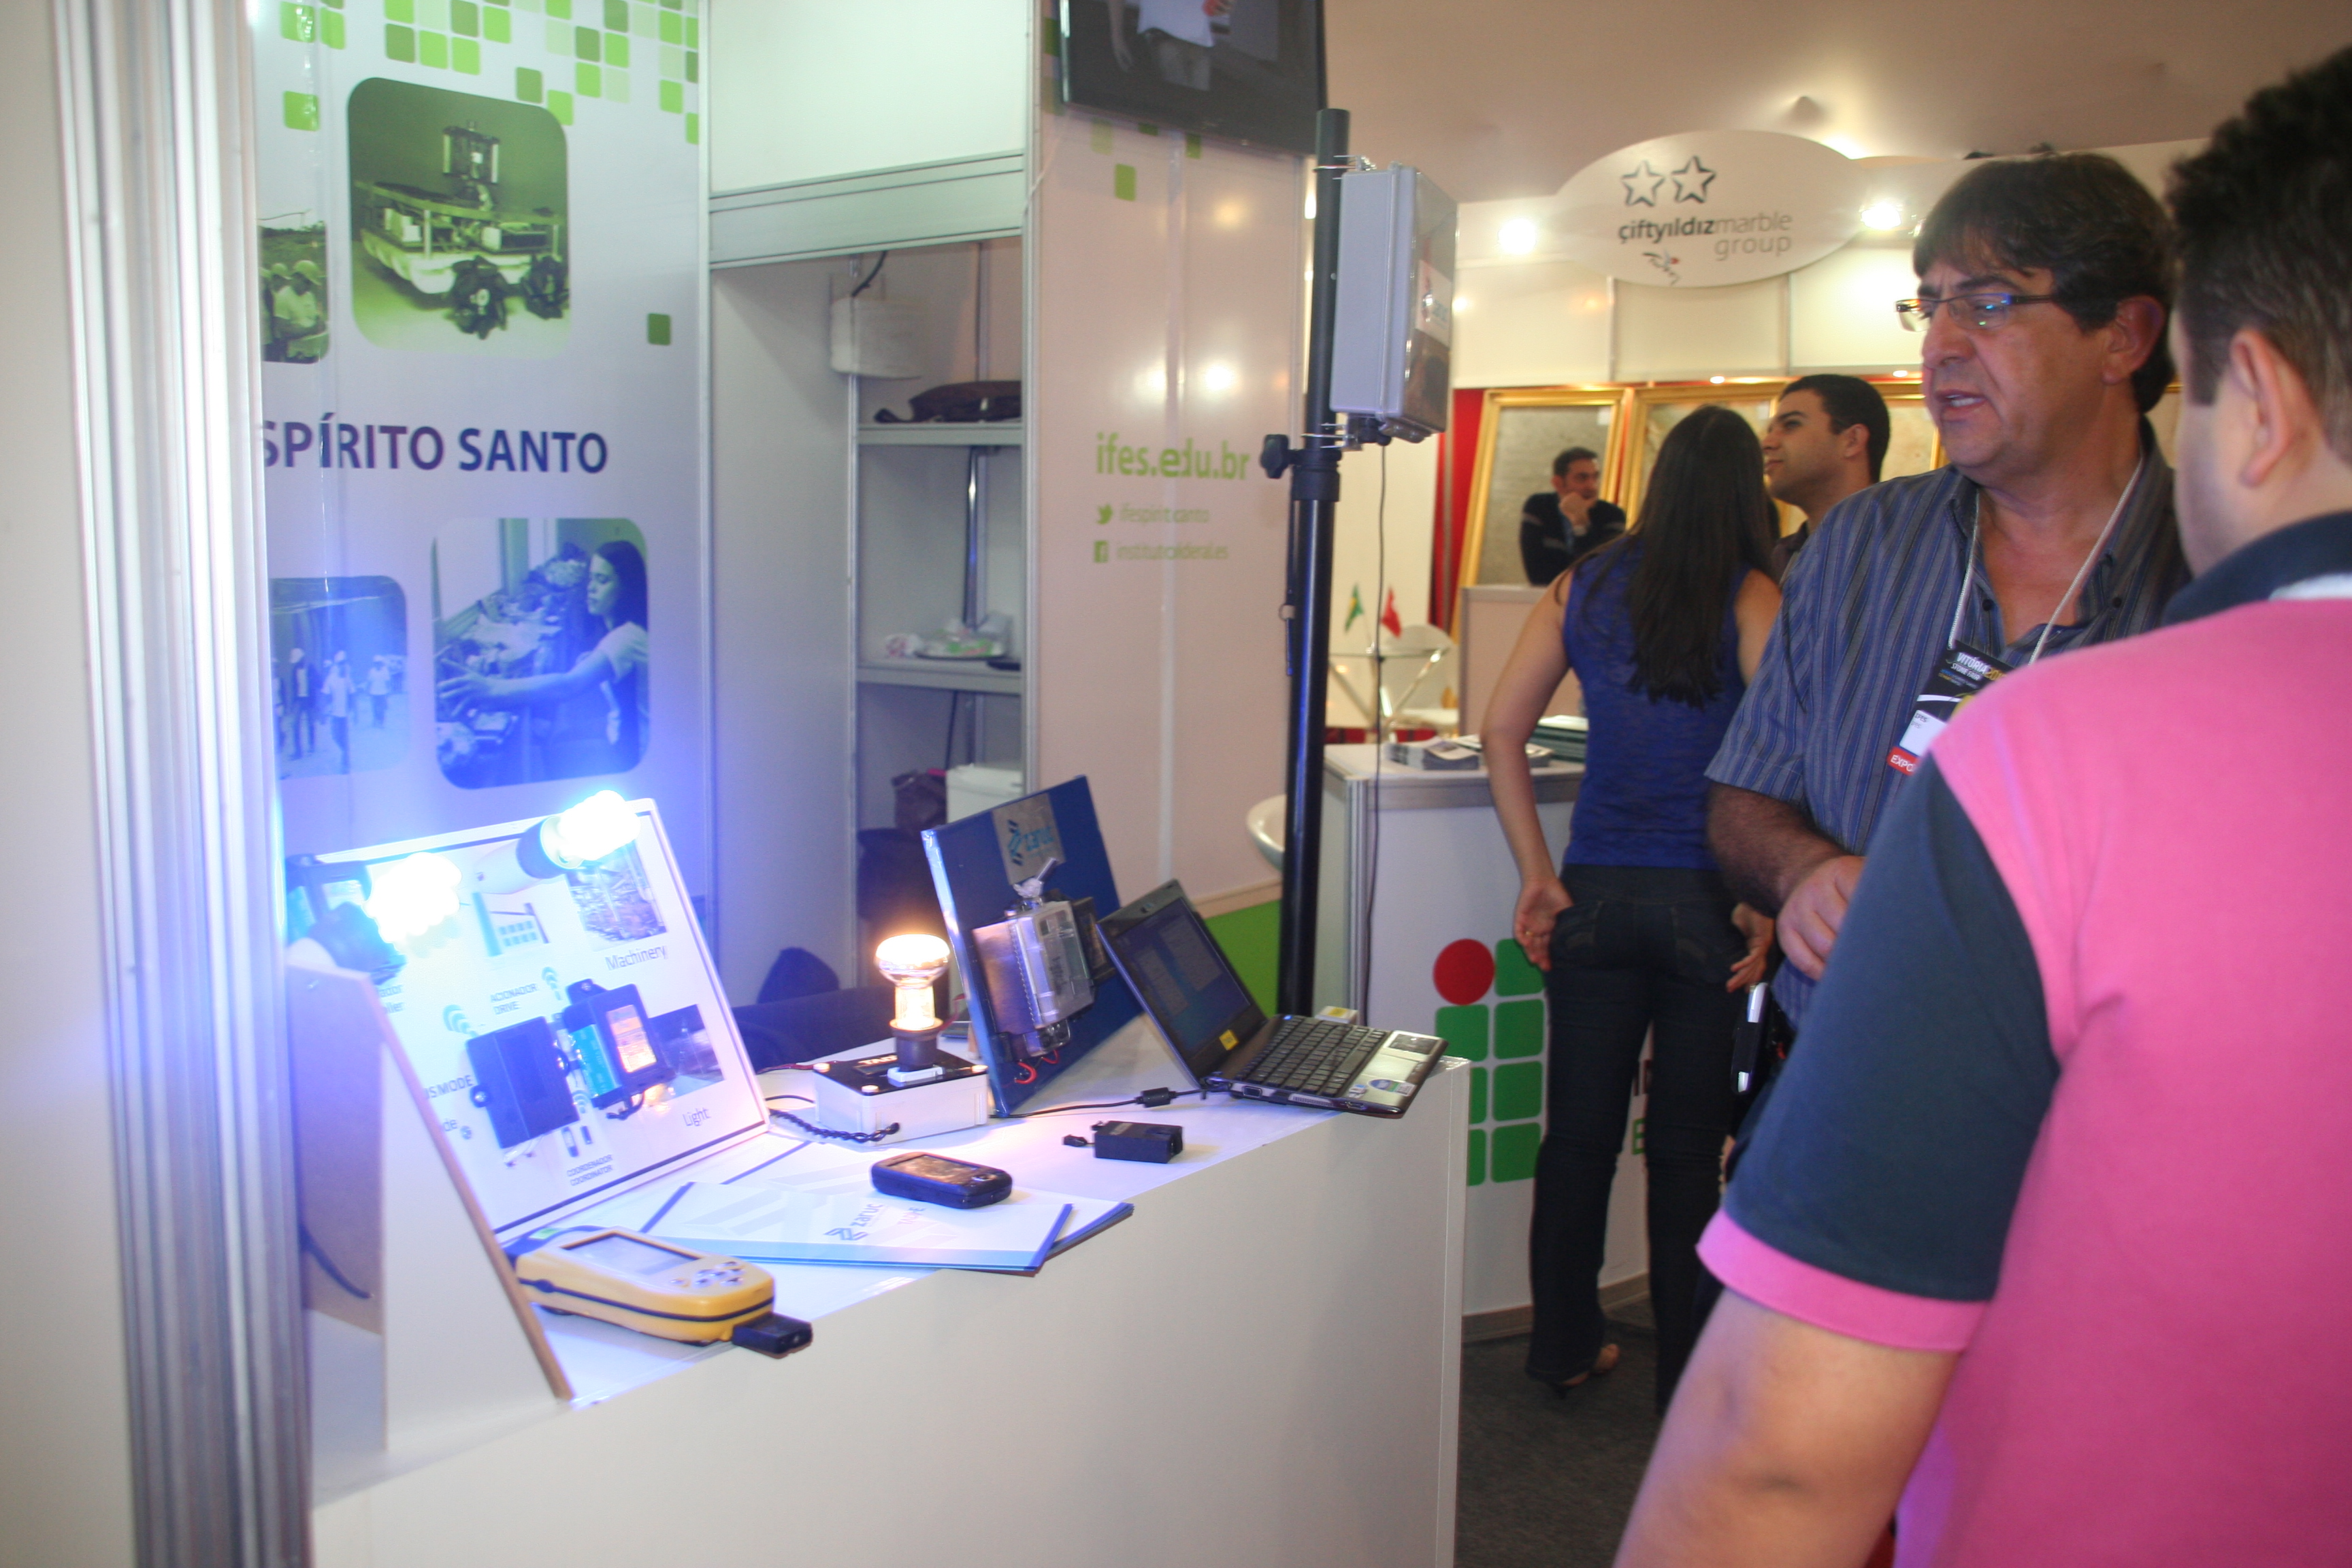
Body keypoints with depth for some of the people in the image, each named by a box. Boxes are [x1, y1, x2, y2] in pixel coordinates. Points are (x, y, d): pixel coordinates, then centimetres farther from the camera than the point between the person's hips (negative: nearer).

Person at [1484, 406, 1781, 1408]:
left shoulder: (1584, 586, 6)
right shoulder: (1752, 599, -6)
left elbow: (1502, 730, 3)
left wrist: (1537, 873, 4)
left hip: (1597, 896, 3)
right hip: (1703, 901, -3)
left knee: (1580, 1135, 13)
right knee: (1687, 1147, 9)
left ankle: (1564, 1346, 26)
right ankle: (1684, 1373, 22)